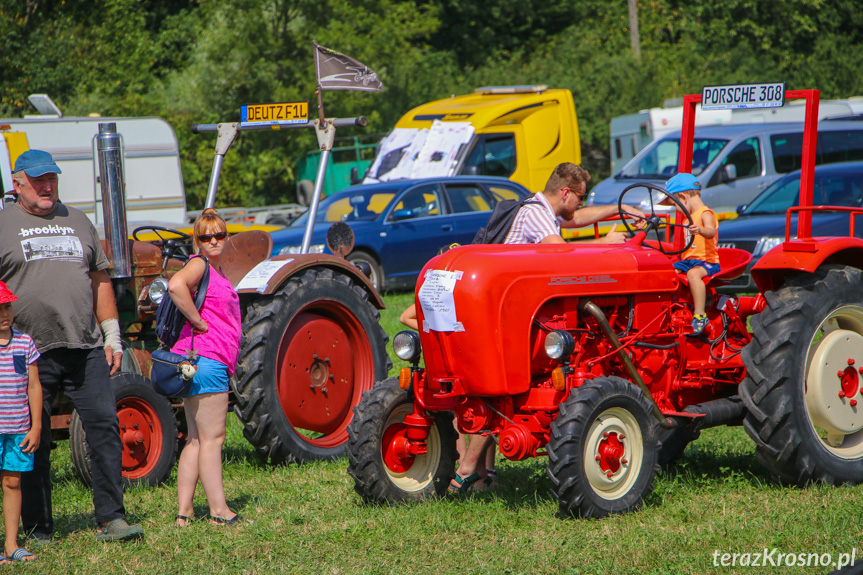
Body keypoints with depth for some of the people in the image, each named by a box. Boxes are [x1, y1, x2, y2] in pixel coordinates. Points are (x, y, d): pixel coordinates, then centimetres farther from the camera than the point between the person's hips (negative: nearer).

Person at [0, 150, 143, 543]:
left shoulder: (77, 221, 17)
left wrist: (111, 335, 13)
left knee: (104, 426, -5)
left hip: (85, 349, 3)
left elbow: (100, 280, 20)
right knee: (33, 441, 1)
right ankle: (37, 528, 9)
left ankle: (111, 519, -2)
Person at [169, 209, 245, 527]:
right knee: (212, 438, -7)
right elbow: (176, 285, -30)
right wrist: (199, 322, -22)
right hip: (205, 357, -10)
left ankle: (184, 512, 9)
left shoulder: (217, 271, 20)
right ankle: (219, 511, -6)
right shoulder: (199, 265, -9)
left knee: (197, 440, 8)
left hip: (216, 363, 10)